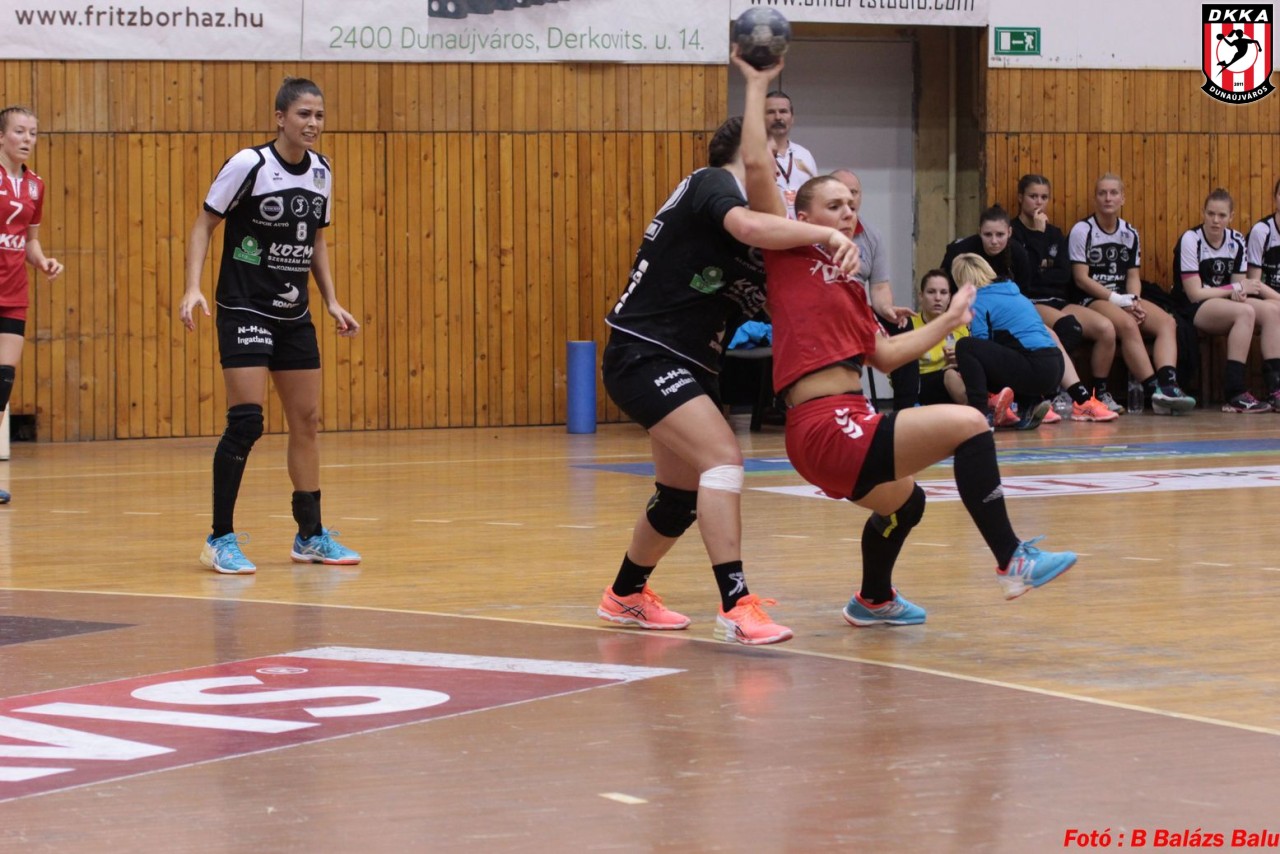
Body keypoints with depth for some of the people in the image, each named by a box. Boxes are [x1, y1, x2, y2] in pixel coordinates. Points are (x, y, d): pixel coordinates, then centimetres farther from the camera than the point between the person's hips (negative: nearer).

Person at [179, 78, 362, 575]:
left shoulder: (321, 172, 6)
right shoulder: (249, 165, -13)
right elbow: (204, 225, -8)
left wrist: (332, 301, 11)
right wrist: (193, 288, -20)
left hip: (295, 316, 7)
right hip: (245, 310, -7)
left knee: (307, 422, 10)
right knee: (245, 422, -14)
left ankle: (311, 536, 21)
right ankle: (221, 539, -4)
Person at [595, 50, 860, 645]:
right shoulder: (710, 183, -10)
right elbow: (747, 225, -31)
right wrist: (824, 234, -33)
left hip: (688, 365, 10)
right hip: (645, 354, -10)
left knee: (683, 494, 18)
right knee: (723, 458, -24)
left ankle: (626, 596, 40)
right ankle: (736, 608, -29)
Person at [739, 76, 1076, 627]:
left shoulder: (846, 281, 21)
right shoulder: (790, 257, -1)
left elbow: (885, 354, 22)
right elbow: (756, 165, -8)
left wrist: (949, 320, 25)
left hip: (847, 425, 10)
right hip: (826, 428, -10)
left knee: (903, 502, 37)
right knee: (967, 423, -20)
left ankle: (873, 602, 63)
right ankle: (1011, 561, -17)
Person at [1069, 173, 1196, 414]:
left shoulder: (1130, 234, 15)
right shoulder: (1082, 231, -3)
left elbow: (1133, 276, 12)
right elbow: (1081, 278, -9)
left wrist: (1134, 300, -11)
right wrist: (1117, 300, -16)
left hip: (1124, 298, 6)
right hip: (1091, 300, -6)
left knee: (1167, 322, -20)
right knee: (1128, 325, -35)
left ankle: (1167, 385, -40)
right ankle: (1154, 390, -41)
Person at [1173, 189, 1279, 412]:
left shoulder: (1236, 241, 6)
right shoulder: (1191, 240, -11)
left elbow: (1239, 283, 8)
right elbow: (1195, 294, -15)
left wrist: (1240, 292, -17)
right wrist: (1236, 289, -13)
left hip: (1224, 303, 6)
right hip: (1191, 310, -6)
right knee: (1245, 312, -33)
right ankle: (1234, 395, -38)